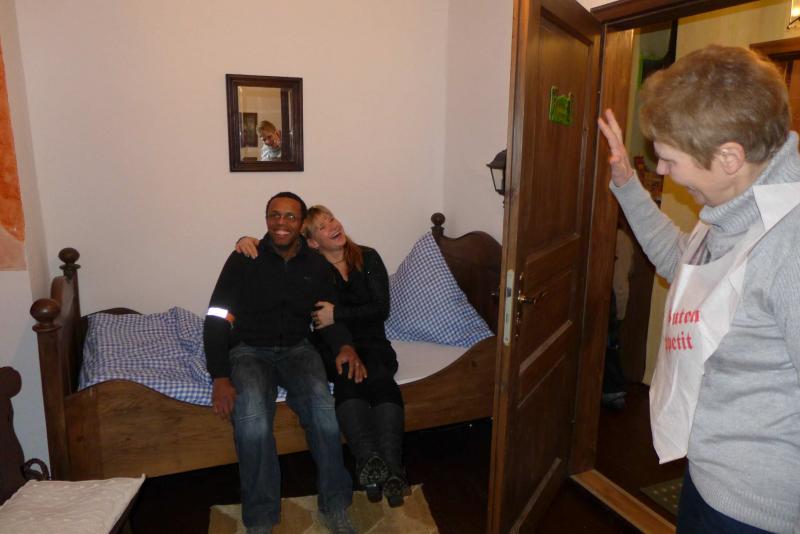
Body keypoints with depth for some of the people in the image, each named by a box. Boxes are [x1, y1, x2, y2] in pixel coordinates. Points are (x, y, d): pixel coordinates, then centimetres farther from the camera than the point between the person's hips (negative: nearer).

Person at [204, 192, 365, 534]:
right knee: (252, 421, -33)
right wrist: (220, 377, -19)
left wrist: (345, 346, -20)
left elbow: (330, 318, 4)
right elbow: (217, 320, -7)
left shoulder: (316, 266, 5)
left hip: (297, 349, 2)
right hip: (249, 350, -2)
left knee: (323, 409, -30)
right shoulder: (244, 259, -4)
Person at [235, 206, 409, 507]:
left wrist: (337, 314, -14)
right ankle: (370, 460, -50)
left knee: (380, 378, -34)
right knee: (349, 375, -36)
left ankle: (392, 468, -47)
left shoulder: (368, 258, 5)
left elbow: (381, 309, -3)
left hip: (371, 344, 1)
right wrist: (248, 240, -14)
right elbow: (269, 251, 9)